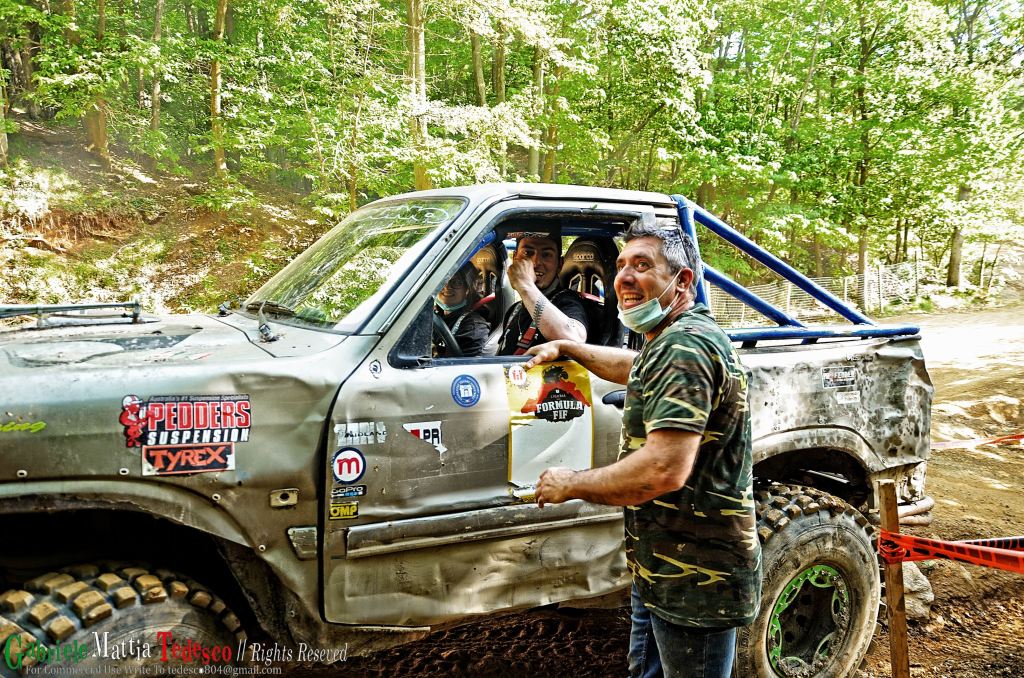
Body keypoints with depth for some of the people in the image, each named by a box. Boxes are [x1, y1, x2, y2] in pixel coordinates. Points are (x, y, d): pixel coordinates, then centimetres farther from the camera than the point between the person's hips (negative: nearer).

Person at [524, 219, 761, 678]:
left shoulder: (684, 347, -24)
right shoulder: (673, 341, 11)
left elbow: (665, 470, -33)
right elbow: (633, 367, 35)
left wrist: (570, 484, -20)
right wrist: (566, 348, 29)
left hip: (694, 580, -11)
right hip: (663, 567, 11)